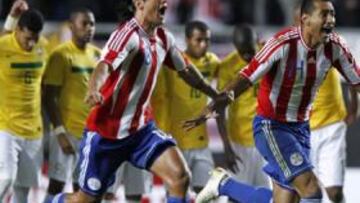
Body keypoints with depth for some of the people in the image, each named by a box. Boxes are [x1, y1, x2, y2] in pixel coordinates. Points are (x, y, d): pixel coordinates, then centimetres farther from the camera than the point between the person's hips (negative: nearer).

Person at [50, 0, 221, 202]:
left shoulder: (163, 38, 2)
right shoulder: (128, 34, -22)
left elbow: (185, 69, 21)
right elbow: (105, 65, -40)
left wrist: (215, 94, 32)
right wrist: (94, 91, -62)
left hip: (142, 128, 6)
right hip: (106, 132, -6)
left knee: (180, 176, -15)